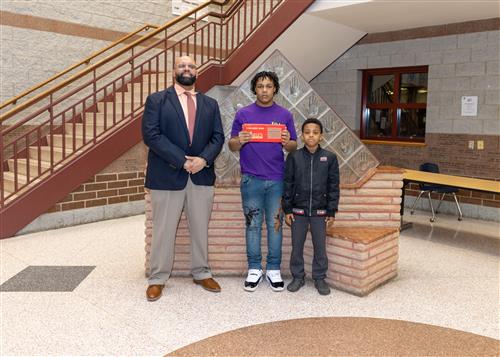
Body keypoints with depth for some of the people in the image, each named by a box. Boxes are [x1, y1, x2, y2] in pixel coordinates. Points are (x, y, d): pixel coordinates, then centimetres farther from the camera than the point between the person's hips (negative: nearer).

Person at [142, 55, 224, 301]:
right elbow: (151, 134, -10)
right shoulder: (157, 100, 2)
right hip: (167, 176, -3)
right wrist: (182, 160, -16)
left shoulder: (210, 104, 14)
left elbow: (217, 137, 7)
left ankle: (201, 273, 28)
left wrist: (203, 159, -12)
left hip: (202, 175, 4)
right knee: (163, 230, 5)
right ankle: (157, 278, 19)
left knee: (200, 228, 12)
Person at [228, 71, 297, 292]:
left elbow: (293, 147, 9)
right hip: (251, 179, 0)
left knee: (275, 225, 6)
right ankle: (254, 269, 17)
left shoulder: (285, 115, 7)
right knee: (253, 225, 6)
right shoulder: (243, 114, 5)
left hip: (277, 179, 1)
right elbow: (232, 146, 6)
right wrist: (240, 141, -16)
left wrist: (287, 142, -14)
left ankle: (273, 269, 18)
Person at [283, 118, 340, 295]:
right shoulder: (294, 157, -3)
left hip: (320, 211, 0)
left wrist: (332, 211, 0)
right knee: (297, 246, 9)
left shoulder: (329, 157, -2)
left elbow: (333, 186, 1)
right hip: (298, 210, 0)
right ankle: (297, 276, 26)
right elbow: (288, 184, 0)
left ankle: (320, 278, 25)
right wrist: (287, 209, -2)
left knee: (320, 246, 8)